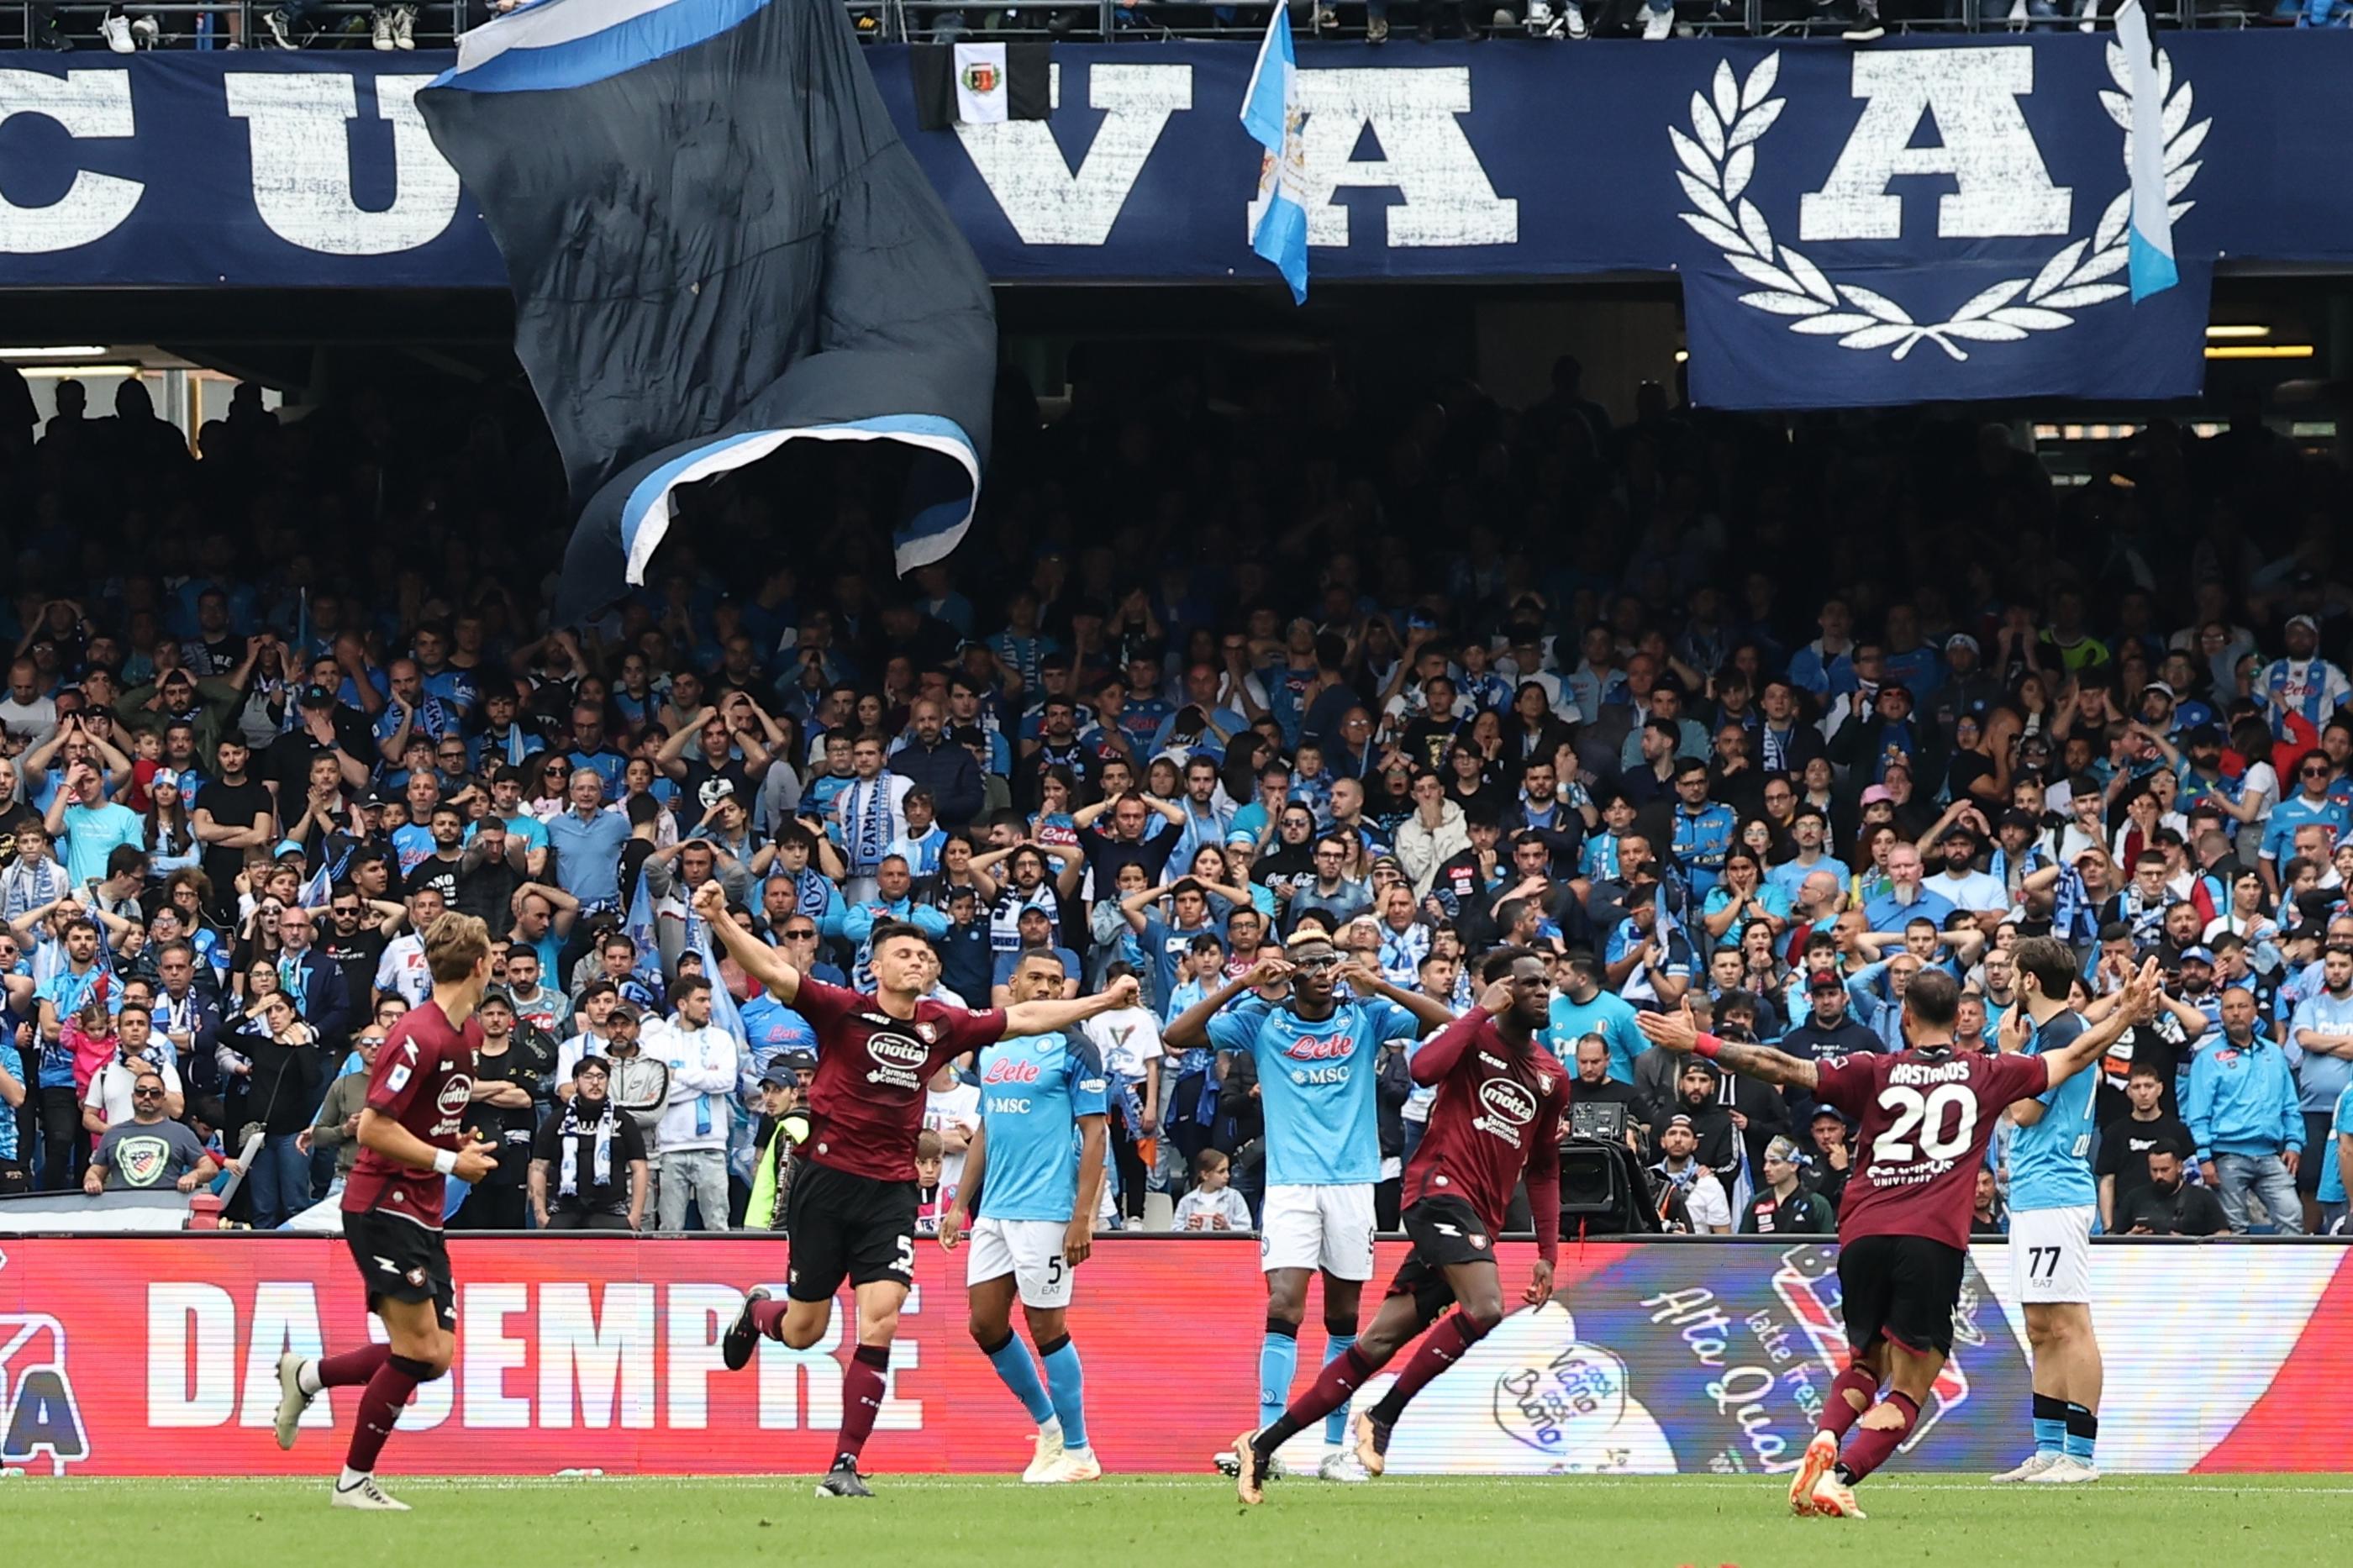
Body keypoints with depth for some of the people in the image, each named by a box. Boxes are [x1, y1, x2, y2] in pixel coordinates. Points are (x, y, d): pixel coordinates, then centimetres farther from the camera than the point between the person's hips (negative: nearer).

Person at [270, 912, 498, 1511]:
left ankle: (307, 1376, 21)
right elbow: (373, 1128, -22)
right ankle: (355, 1480, -1)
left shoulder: (468, 1031, 12)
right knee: (419, 1347, -11)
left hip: (422, 1213, 9)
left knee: (433, 1357, 4)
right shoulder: (420, 1036, -19)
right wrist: (450, 1161, -17)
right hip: (383, 1206, -9)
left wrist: (459, 1142, 10)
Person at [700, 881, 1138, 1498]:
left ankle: (846, 1465, -7)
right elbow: (772, 972, -17)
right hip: (827, 1178, -3)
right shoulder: (844, 1011, -5)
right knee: (805, 1331, 6)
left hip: (891, 1192, 3)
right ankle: (758, 1313, 44)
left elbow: (1020, 1018, 20)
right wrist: (721, 922, -32)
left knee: (879, 1326, -13)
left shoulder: (942, 1026, 8)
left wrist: (1102, 1003, 22)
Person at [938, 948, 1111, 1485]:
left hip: (1045, 1212, -7)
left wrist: (1083, 1217, -16)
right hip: (994, 1212, 7)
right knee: (985, 1323, 7)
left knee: (1046, 1328, -4)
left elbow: (1094, 1134, -9)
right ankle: (1047, 1425, 22)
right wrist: (960, 1204, 15)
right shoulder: (994, 1049, 15)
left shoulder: (1073, 1048, -6)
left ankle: (1078, 1452, 5)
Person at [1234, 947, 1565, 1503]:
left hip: (1481, 1221, 7)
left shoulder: (1551, 1077, 18)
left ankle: (1264, 1445, 4)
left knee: (1380, 1341, 1)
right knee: (1484, 1309, -28)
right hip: (1441, 1188, -7)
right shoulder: (1475, 1037, 0)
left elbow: (1544, 1171, 24)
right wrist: (1483, 1011, -15)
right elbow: (1424, 1068, -22)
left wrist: (1548, 1253, 18)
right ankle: (1383, 1416, -15)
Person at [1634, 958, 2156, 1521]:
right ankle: (1839, 1477, -23)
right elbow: (2073, 1057, 24)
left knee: (1867, 1364, 24)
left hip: (1862, 1237, 2)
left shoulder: (1874, 1072, 12)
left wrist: (1698, 1043, 13)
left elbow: (1781, 1068, 7)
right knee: (1907, 1391, 0)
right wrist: (2127, 1016, 39)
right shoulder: (1987, 1074, 13)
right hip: (1935, 1242, -2)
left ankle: (1825, 1441, -5)